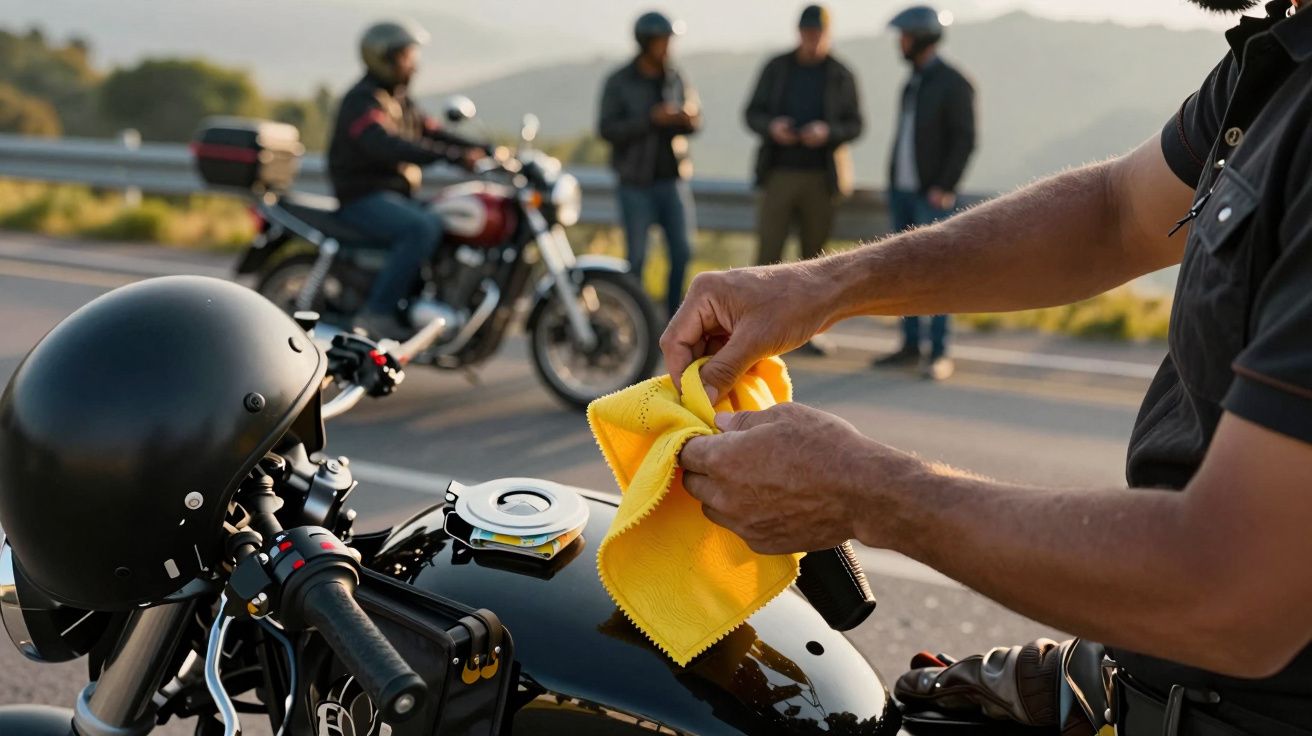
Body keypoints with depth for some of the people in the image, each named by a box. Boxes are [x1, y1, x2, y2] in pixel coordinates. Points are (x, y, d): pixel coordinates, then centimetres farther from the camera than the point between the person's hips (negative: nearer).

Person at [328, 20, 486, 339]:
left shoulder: (401, 101, 18)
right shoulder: (362, 100, -12)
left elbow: (433, 133, 13)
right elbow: (387, 145, -29)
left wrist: (485, 152, -3)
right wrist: (452, 156, -37)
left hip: (396, 195, 9)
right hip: (364, 197, -9)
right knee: (424, 227, -33)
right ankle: (377, 312, -30)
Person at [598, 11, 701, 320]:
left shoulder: (675, 78, 6)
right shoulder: (619, 82, -4)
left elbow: (694, 120, 11)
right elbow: (607, 129, -11)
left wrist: (688, 119, -14)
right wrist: (650, 119, -21)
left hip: (673, 179, 3)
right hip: (636, 182, -3)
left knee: (682, 251, 0)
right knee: (637, 257, 0)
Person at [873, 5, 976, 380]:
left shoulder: (954, 83, -8)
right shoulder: (912, 84, 16)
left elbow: (965, 140, -13)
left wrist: (945, 187, -18)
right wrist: (893, 183, 14)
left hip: (932, 195, -8)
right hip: (901, 191, 8)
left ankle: (939, 355, -5)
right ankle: (910, 347, 13)